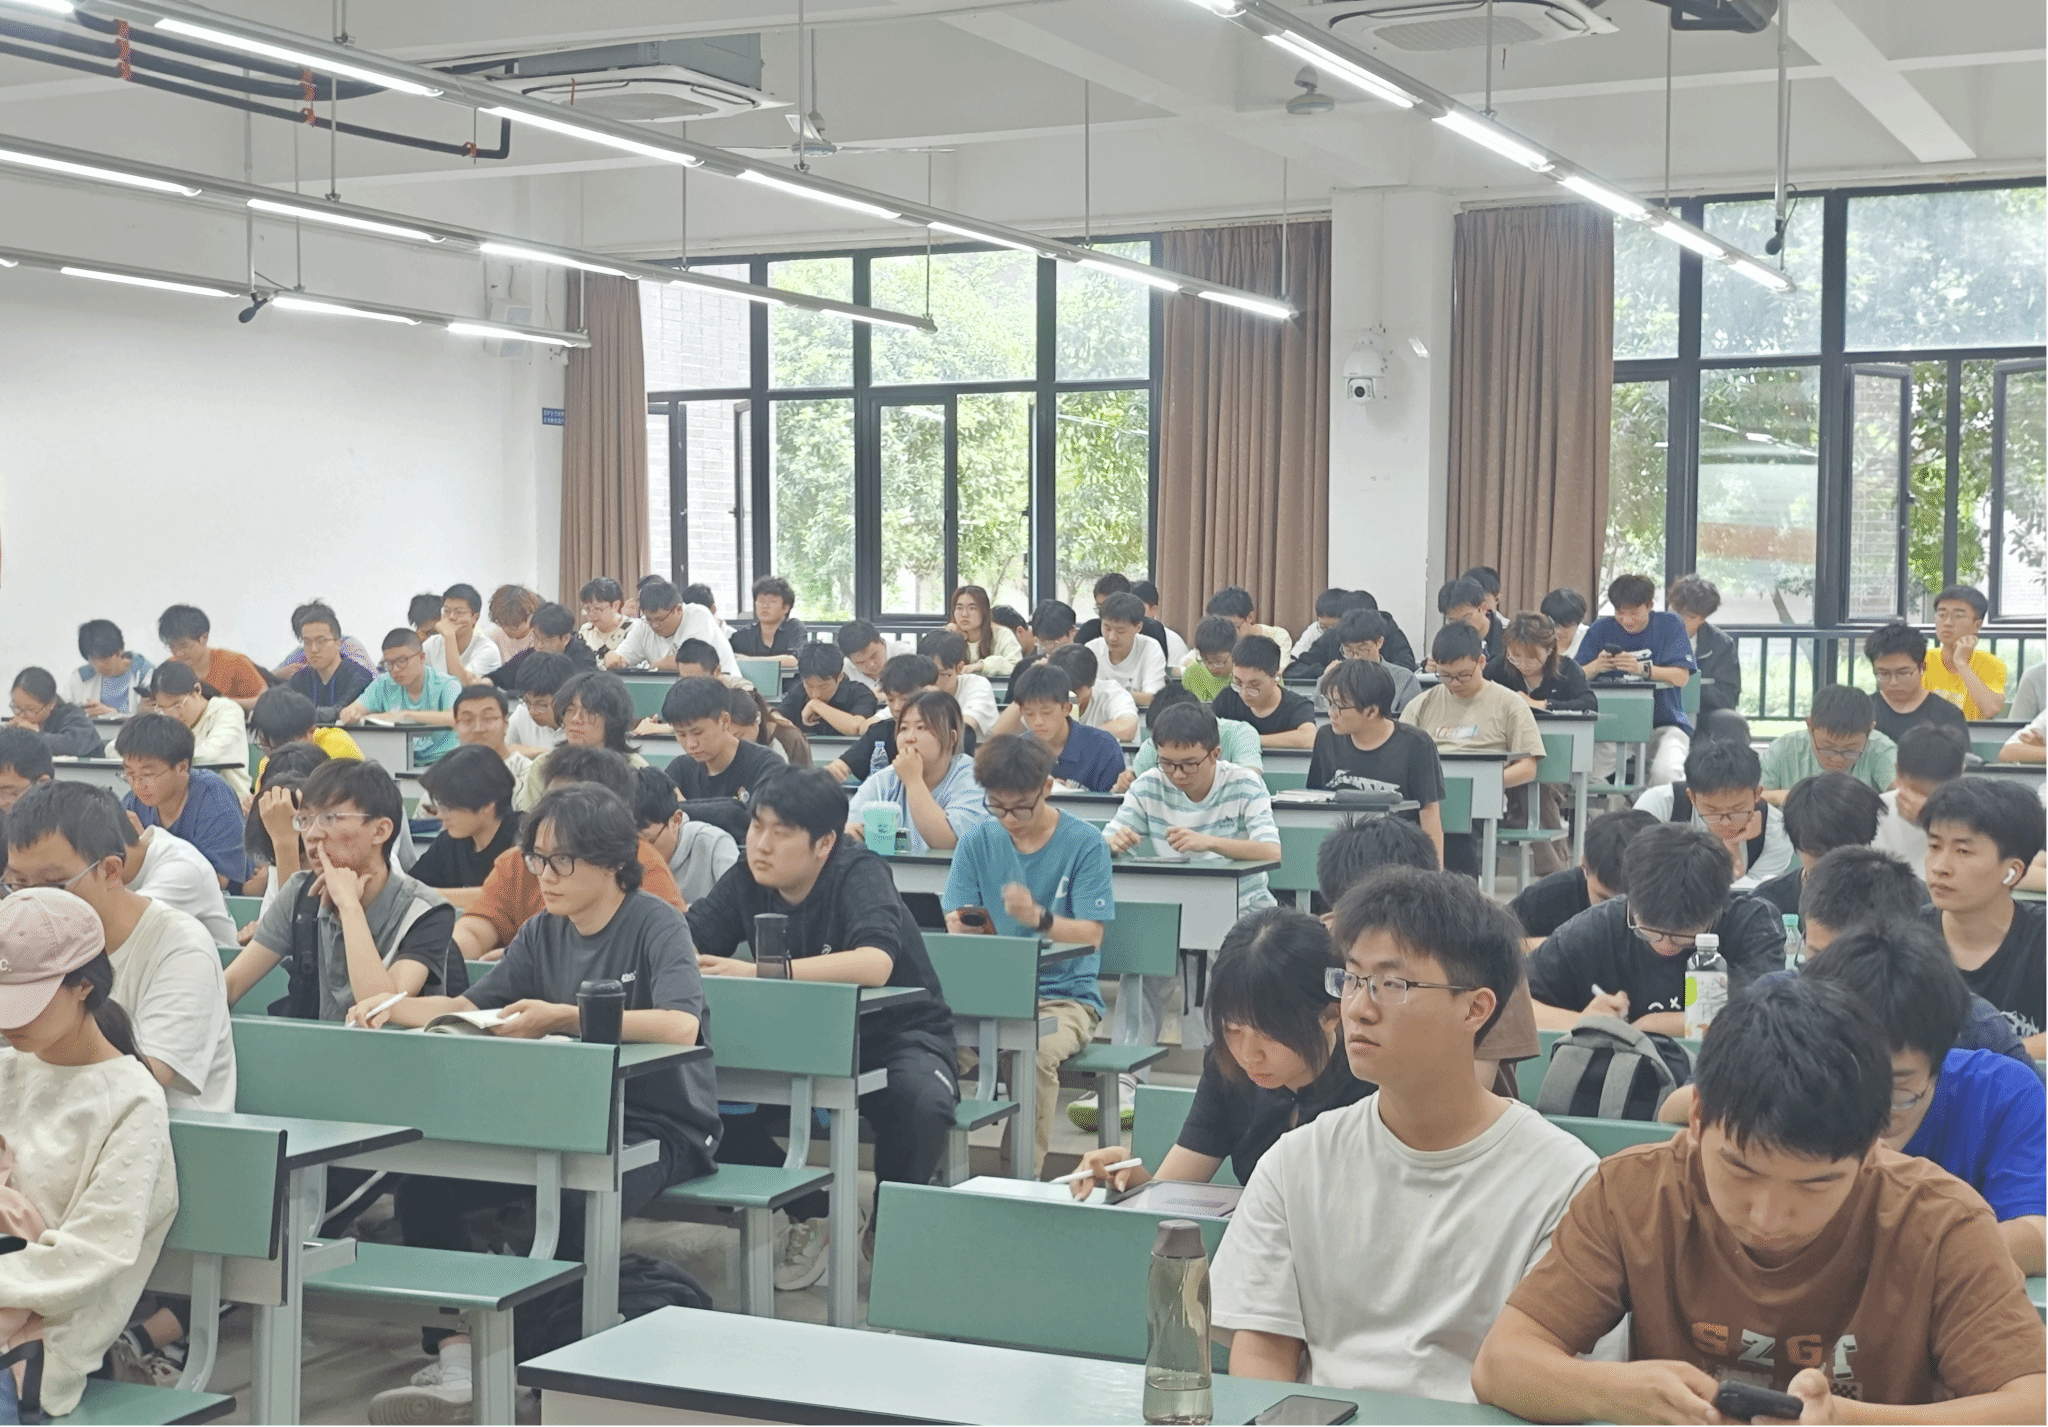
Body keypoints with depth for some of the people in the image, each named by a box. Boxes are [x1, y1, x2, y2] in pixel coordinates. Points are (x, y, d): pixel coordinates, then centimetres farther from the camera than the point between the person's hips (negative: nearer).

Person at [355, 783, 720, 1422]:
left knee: (570, 1201, -36)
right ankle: (457, 1363, -9)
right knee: (425, 1188, -10)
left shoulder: (656, 925, -12)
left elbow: (680, 1026, -29)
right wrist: (394, 1007, -4)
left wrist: (562, 1018, -34)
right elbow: (469, 1006, 15)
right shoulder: (544, 933, 10)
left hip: (661, 1129, -7)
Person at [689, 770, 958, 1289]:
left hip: (895, 1033, -5)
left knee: (922, 1103, -36)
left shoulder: (858, 874, -23)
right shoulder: (747, 880, -5)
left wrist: (759, 972, -45)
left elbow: (875, 963, -41)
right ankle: (807, 1216, 5)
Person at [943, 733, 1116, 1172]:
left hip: (1065, 996, -3)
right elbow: (957, 927, 6)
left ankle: (1026, 1171, -21)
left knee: (1035, 1053, -36)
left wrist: (1039, 918, -28)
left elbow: (1091, 936, -8)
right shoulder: (977, 841, 7)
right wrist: (968, 930, -19)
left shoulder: (1084, 844, -3)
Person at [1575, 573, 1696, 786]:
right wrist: (1596, 667, -23)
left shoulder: (1668, 624, 2)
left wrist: (1643, 669, -26)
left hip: (1664, 723, -2)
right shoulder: (1601, 629, 8)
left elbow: (1682, 677, -11)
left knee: (1666, 772, -32)